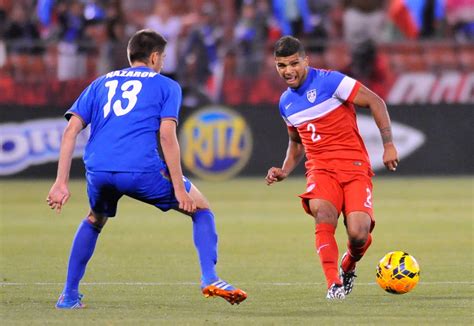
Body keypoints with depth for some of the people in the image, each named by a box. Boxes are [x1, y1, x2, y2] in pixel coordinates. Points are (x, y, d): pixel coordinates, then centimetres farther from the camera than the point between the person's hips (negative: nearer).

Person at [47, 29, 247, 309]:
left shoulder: (102, 83, 24)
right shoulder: (166, 86, 14)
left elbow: (71, 131, 13)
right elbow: (167, 135, -1)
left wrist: (61, 182, 11)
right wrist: (179, 188, -2)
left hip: (98, 170, 4)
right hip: (142, 170, -4)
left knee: (95, 220, 34)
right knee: (202, 209, 15)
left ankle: (69, 295, 27)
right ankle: (209, 279, -2)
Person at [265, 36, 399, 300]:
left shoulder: (329, 81, -7)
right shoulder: (286, 103, 13)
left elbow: (375, 102, -6)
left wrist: (388, 144, -11)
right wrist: (284, 171, 13)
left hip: (354, 165, -4)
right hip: (320, 169, 4)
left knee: (358, 234, -19)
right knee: (323, 212, -31)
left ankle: (349, 266, 17)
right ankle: (334, 283, -33)